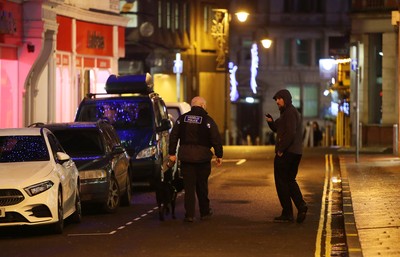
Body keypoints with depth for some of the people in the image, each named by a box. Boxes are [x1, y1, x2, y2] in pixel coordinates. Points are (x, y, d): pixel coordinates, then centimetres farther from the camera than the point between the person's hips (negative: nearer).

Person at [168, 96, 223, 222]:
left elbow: (173, 136, 6)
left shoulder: (182, 118, 6)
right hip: (202, 157, -2)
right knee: (202, 185, 12)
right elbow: (216, 139, -8)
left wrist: (172, 153, 10)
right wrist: (219, 155, -2)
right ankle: (205, 212, 22)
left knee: (189, 186, 3)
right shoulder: (207, 120, -5)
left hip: (185, 156, 2)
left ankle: (189, 214, -2)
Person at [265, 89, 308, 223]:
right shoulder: (294, 112, 19)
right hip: (296, 152, 10)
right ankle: (301, 205, -1)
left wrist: (280, 149, -20)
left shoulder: (289, 113, -13)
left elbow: (290, 133, -24)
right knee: (290, 181, 17)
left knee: (281, 182, -2)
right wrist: (271, 122, 3)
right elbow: (278, 129, 21)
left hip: (286, 153, -10)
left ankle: (287, 213, 0)